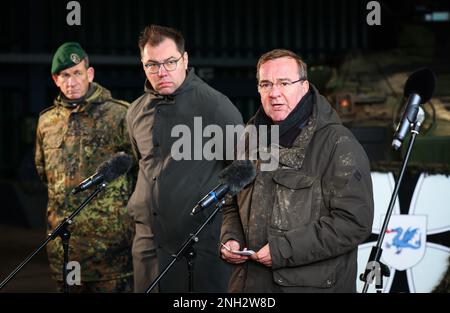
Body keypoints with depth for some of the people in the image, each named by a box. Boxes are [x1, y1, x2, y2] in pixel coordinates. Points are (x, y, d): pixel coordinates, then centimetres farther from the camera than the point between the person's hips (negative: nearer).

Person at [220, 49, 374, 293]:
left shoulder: (338, 144, -10)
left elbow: (354, 222, -18)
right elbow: (233, 205, 23)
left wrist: (284, 249, -21)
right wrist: (231, 238, 2)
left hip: (314, 284, -6)